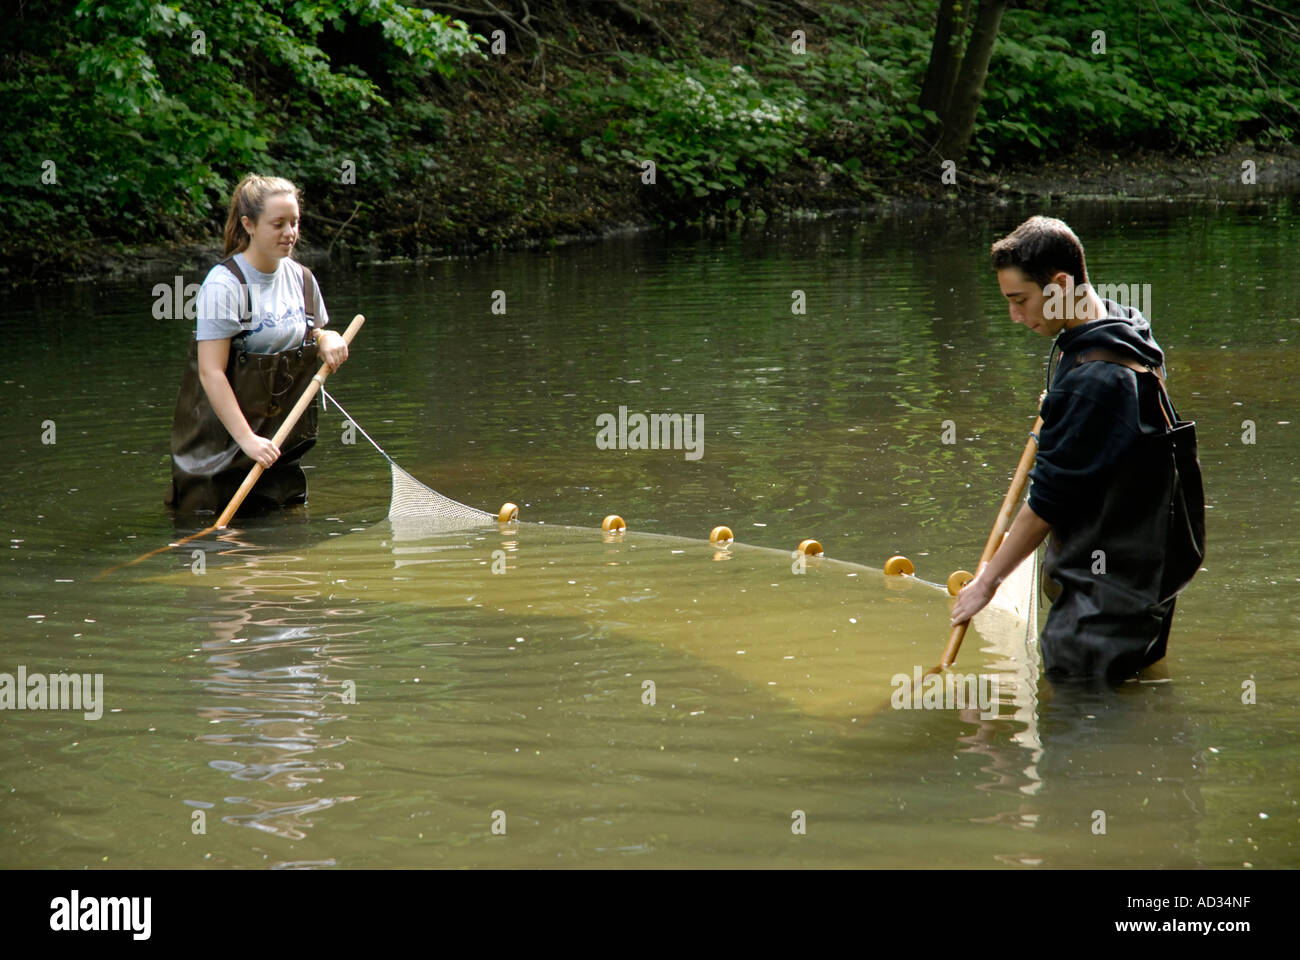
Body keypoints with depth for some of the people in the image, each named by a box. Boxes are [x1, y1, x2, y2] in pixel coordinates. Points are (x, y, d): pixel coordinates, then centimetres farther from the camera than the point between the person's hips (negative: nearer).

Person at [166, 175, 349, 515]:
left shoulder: (301, 278, 4)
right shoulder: (224, 283, -18)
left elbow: (314, 332, 21)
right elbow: (211, 372, -22)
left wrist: (327, 339, -5)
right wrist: (246, 438, -27)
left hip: (281, 432, 6)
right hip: (221, 435, -6)